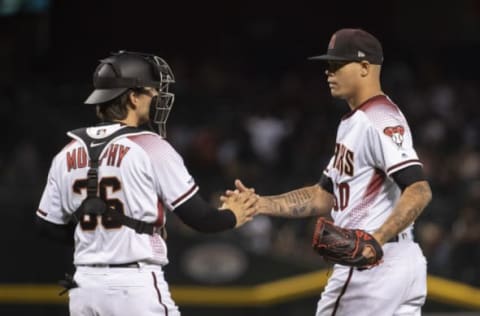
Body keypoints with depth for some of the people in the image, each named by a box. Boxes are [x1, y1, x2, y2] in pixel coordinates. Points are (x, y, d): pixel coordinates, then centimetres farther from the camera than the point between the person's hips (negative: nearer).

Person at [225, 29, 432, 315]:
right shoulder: (352, 123, 19)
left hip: (373, 262, -10)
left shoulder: (381, 121, -15)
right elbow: (324, 197, 21)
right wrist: (259, 204, 12)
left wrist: (379, 238, -38)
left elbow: (419, 191, -26)